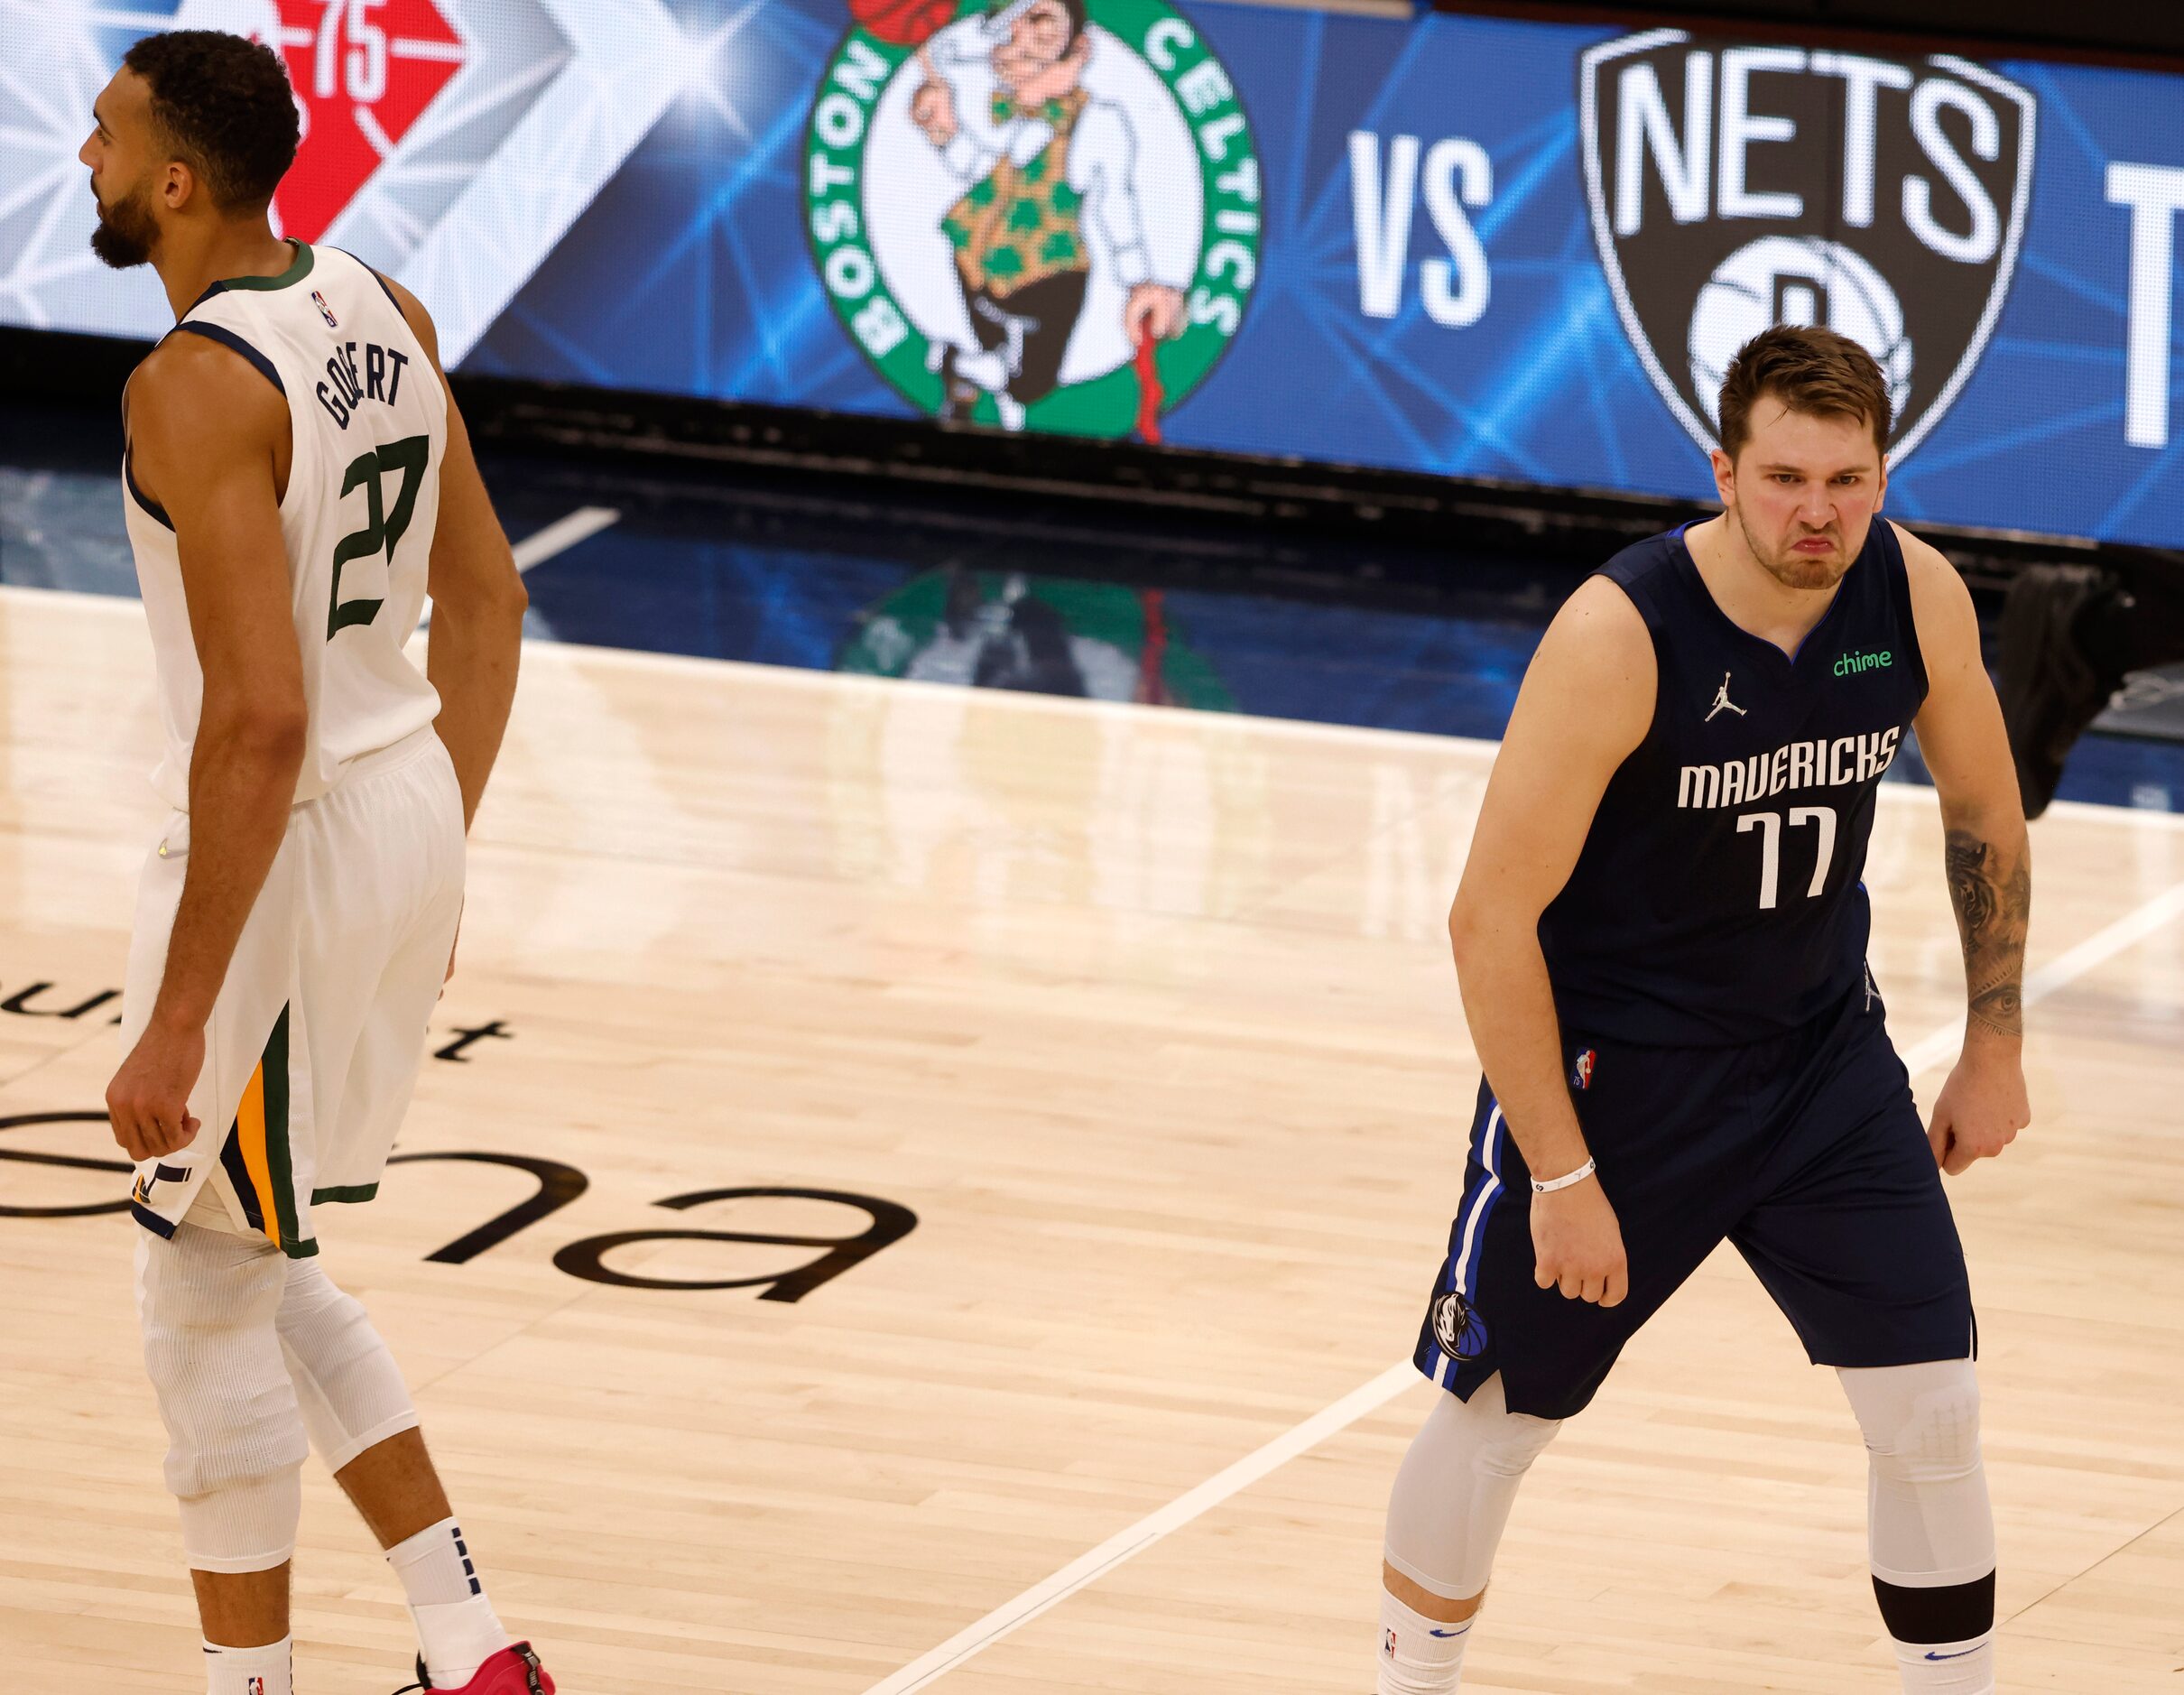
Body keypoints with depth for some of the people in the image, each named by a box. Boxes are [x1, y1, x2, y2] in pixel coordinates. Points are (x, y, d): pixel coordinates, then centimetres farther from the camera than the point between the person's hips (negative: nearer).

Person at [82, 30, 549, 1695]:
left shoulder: (196, 388, -22)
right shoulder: (383, 313, 5)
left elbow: (259, 718, -27)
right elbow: (487, 604, 12)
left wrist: (180, 1019, -24)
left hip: (289, 845, -9)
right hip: (411, 812, 9)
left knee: (206, 1298, 7)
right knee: (258, 1266, 22)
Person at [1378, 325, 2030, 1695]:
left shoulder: (1918, 596, -13)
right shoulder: (1620, 635, -28)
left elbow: (1986, 819, 7)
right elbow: (1493, 919, -23)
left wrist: (1995, 1047, 9)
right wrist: (1562, 1175, -21)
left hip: (1824, 1052, 4)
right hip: (1609, 1063, -4)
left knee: (1934, 1411, 0)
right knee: (1493, 1420, 8)